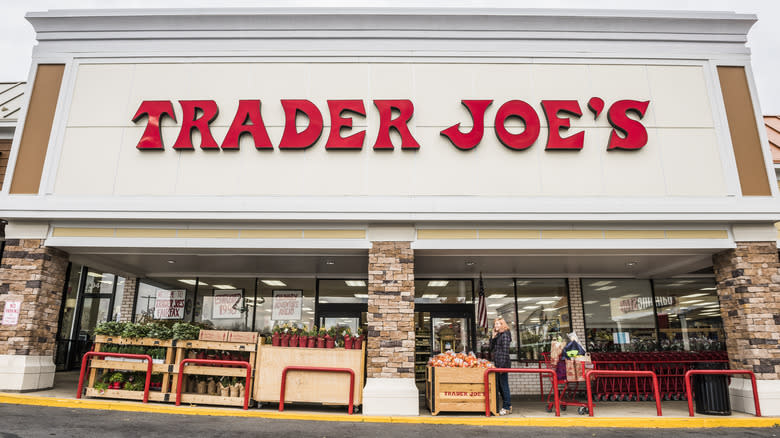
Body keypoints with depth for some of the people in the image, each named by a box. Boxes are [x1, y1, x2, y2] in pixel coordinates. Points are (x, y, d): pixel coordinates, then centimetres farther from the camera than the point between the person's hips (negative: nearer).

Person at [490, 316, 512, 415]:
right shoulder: (497, 335, 17)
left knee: (504, 385, -4)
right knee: (500, 385, 13)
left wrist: (502, 365, -19)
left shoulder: (505, 335, -11)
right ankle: (508, 406, 21)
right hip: (497, 364, 9)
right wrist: (493, 337, 4)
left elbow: (505, 350, -16)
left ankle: (507, 407, 4)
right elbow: (491, 348, 16)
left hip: (503, 364, -9)